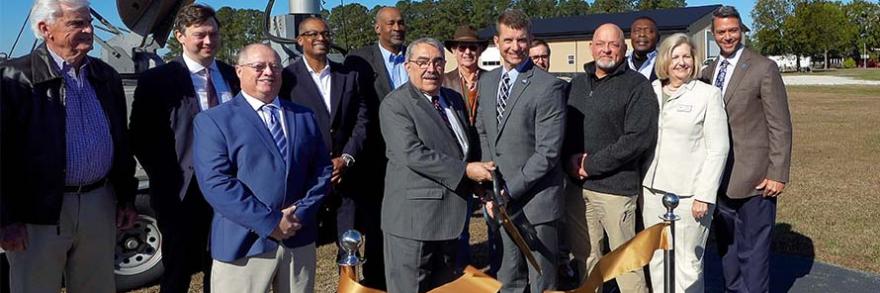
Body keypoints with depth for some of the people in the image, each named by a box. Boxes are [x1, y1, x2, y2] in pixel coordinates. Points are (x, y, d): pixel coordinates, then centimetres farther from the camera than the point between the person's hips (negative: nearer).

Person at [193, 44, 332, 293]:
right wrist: (270, 222, -16)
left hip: (300, 241, 4)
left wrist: (300, 215, -7)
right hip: (244, 245, -4)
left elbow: (322, 170, 9)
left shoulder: (304, 117, 14)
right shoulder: (212, 120, -1)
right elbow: (215, 183, -12)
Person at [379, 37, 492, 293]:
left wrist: (483, 186, 9)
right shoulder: (395, 104, -11)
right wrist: (465, 171, -20)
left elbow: (469, 147, 23)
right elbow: (412, 154, -22)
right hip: (414, 216, -7)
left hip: (451, 213, 7)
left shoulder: (455, 99, 14)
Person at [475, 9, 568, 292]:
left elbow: (548, 152, -18)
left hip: (534, 200, -6)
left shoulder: (549, 86, -14)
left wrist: (509, 190, -18)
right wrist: (491, 183, 4)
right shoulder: (486, 81, 7)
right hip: (501, 198, 6)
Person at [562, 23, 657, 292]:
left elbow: (639, 138, -14)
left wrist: (591, 165, -14)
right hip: (576, 185, 5)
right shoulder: (577, 83, 13)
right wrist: (570, 157, -6)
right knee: (585, 257, 12)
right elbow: (563, 127, 15)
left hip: (616, 186, -5)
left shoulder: (637, 86, -5)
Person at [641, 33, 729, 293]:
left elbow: (718, 149, -5)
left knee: (687, 262, -1)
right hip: (652, 190, 4)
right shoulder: (651, 91, 9)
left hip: (688, 194, -4)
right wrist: (638, 183, 6)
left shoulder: (708, 94, -2)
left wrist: (705, 195, -11)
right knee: (658, 259, 11)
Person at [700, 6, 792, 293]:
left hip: (754, 177, -6)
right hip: (719, 177, 6)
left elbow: (780, 126, -8)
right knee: (727, 247, 15)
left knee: (753, 250, 0)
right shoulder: (709, 72, 11)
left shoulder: (764, 68, -6)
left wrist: (778, 174, -13)